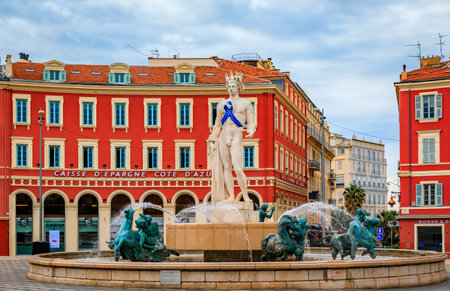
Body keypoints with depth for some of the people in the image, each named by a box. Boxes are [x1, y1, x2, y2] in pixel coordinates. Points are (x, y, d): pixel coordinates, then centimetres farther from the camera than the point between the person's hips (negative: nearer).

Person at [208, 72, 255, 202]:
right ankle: (231, 196, 1)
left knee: (238, 169, -15)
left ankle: (246, 197, -7)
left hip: (236, 139, -4)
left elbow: (251, 123, 3)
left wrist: (251, 132, -18)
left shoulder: (246, 104, 7)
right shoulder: (222, 104, 16)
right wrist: (212, 140, 16)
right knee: (226, 168, 0)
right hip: (223, 137, 4)